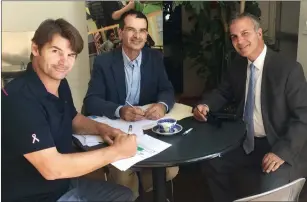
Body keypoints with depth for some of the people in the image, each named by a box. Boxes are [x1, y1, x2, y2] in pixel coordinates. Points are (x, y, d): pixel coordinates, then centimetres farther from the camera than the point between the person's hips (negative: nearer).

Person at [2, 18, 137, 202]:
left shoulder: (60, 83, -1)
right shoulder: (19, 98, -28)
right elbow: (51, 168, -32)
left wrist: (101, 129, -3)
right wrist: (116, 151, -24)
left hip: (67, 183, 8)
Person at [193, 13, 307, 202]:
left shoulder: (289, 69, -17)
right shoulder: (238, 65, 2)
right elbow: (224, 92, 17)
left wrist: (282, 152, -28)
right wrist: (206, 105, -5)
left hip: (279, 147, -6)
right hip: (245, 141, 7)